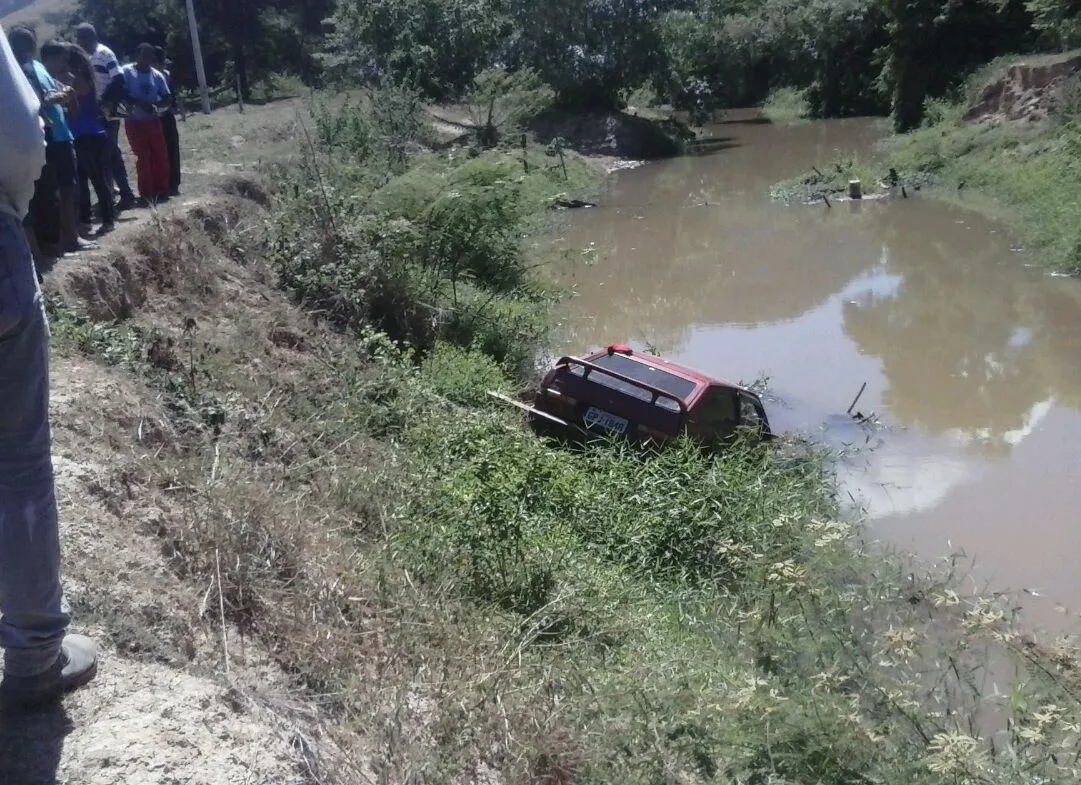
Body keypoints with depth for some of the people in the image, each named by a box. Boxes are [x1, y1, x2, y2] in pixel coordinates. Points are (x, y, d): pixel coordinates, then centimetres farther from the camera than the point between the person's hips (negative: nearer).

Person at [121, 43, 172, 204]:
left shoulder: (157, 75, 5)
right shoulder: (127, 71, -6)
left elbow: (166, 99, 6)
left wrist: (155, 104, -15)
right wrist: (139, 103, -23)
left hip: (153, 121, 4)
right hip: (134, 122, -4)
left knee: (161, 156, 1)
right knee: (143, 157, -4)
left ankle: (161, 191, 12)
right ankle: (147, 193, 2)